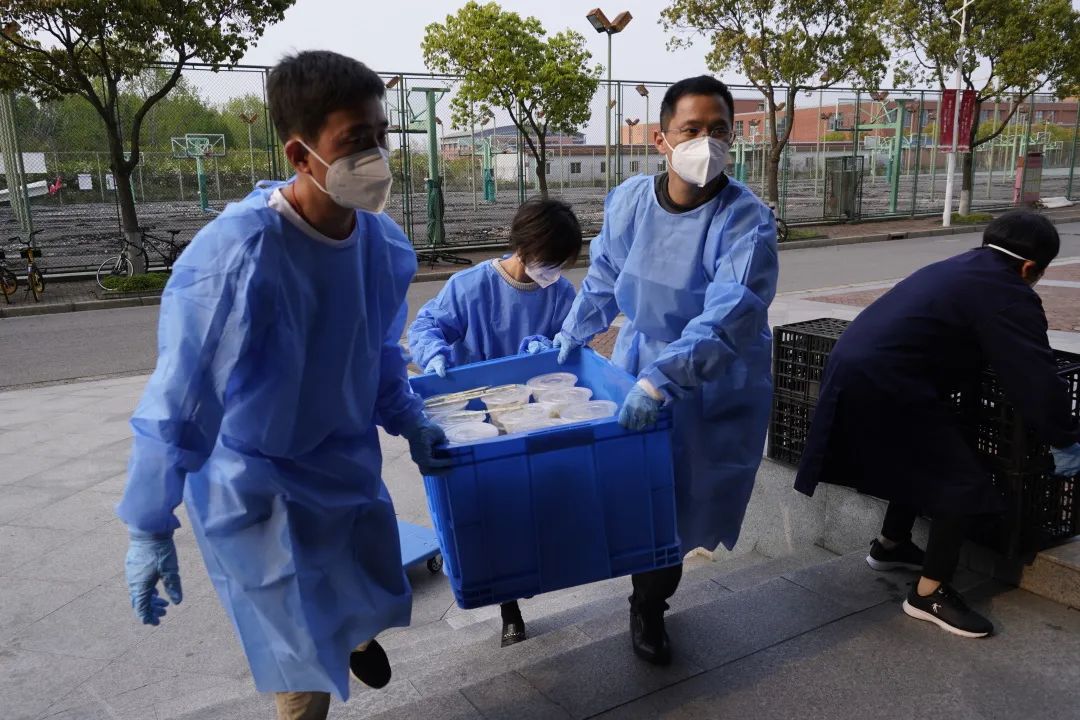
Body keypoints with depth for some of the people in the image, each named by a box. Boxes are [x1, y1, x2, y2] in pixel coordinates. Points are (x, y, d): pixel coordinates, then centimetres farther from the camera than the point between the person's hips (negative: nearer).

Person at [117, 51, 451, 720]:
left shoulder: (385, 243, -11)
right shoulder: (234, 255, -30)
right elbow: (179, 400, -22)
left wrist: (409, 419, -4)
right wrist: (150, 527, -16)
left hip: (350, 466, 6)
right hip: (253, 486, -5)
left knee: (377, 601, 23)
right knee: (307, 662, 5)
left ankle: (354, 633, 59)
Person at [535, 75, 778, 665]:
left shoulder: (745, 220, -23)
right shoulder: (629, 201, -9)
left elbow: (728, 317, -35)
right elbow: (603, 281, 8)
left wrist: (663, 378, -45)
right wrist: (569, 338, 8)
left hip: (716, 388, -3)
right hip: (640, 365, 3)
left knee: (686, 500, 8)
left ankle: (649, 606, 36)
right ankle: (650, 599, 40)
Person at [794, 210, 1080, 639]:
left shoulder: (959, 268, 20)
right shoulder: (1006, 293, -8)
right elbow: (1036, 379, -10)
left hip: (853, 370, 10)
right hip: (885, 387, -10)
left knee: (923, 459, 30)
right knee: (962, 482, 1)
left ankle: (890, 545, 44)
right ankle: (929, 594, 9)